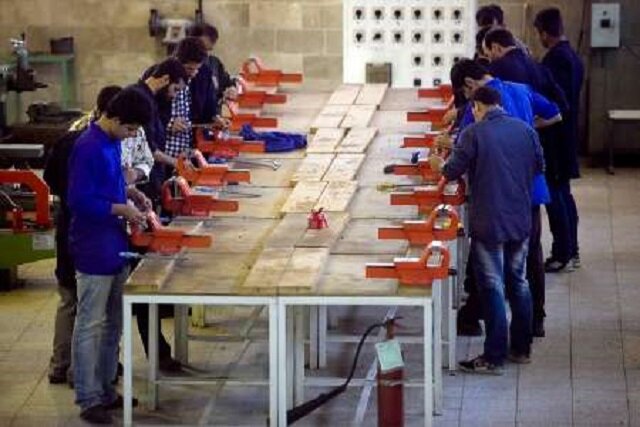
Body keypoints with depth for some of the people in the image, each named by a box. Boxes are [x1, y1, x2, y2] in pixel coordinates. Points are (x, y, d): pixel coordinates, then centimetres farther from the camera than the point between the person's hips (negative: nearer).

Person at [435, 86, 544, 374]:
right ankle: (521, 349, 24)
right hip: (521, 220, 5)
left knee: (493, 288, -2)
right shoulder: (525, 130, 2)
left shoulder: (473, 134, -12)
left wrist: (441, 168, 12)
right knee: (518, 283, 16)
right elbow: (539, 166, 12)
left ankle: (493, 358, 0)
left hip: (488, 223, -5)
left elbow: (452, 171, -10)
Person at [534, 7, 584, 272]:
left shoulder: (554, 59, -19)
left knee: (554, 194, -4)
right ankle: (571, 250, 21)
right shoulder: (573, 57, 10)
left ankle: (562, 255, -1)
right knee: (563, 192, 16)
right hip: (568, 136, 9)